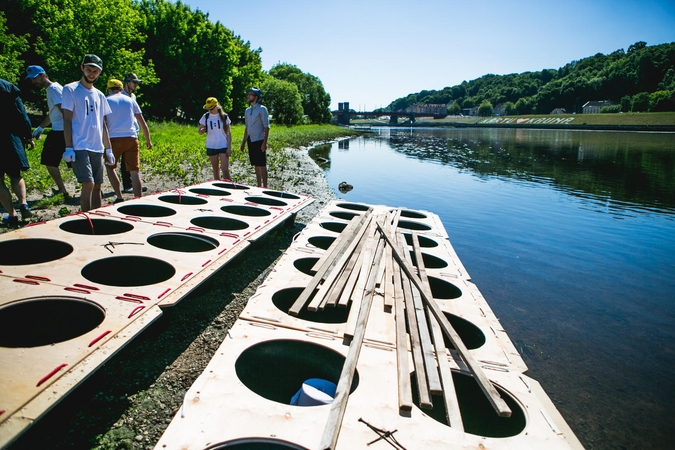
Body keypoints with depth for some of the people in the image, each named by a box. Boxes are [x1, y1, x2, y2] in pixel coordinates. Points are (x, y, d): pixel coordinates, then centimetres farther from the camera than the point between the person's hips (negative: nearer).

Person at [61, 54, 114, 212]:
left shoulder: (99, 95, 17)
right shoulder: (70, 89, 1)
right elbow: (67, 120, -4)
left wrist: (108, 149, 14)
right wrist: (68, 147, -12)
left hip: (97, 148, 6)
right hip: (80, 147, -5)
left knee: (97, 186, 7)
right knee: (88, 184, -15)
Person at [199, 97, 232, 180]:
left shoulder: (224, 116, -2)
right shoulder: (205, 117, 2)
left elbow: (228, 133, 1)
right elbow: (200, 131, 6)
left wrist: (229, 148, -6)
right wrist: (202, 130, -20)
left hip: (223, 146, -2)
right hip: (211, 147, 2)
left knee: (225, 170, -9)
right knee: (215, 170, 10)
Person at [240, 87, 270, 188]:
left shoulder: (262, 109, -7)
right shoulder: (247, 110, 13)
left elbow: (266, 127, -11)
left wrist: (264, 142, -18)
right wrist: (243, 142, 15)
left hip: (259, 141, -7)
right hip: (251, 141, 7)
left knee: (262, 165, -4)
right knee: (256, 165, 11)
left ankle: (264, 186, 0)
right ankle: (259, 185, 18)